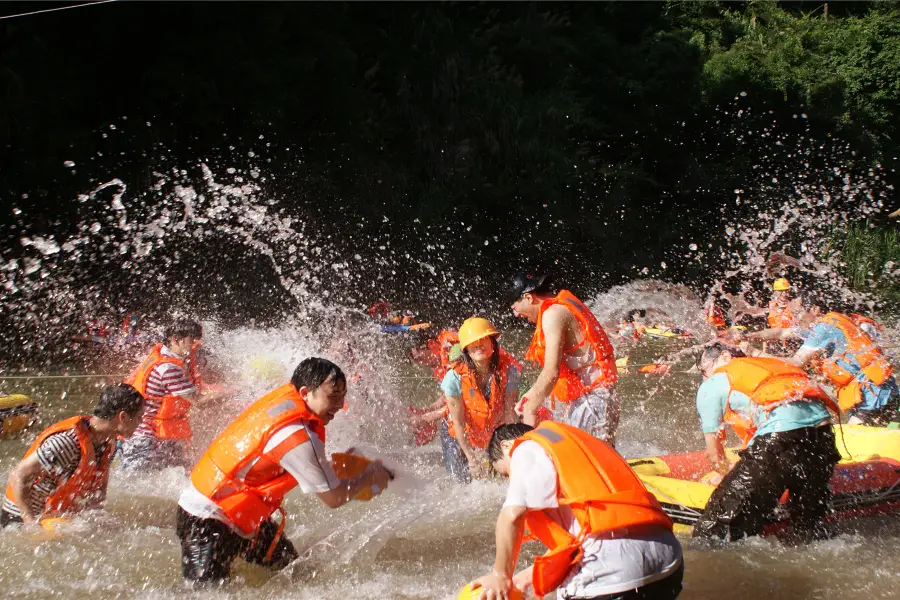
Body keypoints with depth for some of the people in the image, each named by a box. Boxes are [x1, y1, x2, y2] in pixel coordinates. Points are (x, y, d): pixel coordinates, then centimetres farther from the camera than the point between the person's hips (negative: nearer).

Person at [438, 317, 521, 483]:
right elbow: (458, 422, -21)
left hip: (494, 432, 2)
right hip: (459, 436, -2)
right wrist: (471, 457, -20)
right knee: (464, 478, -5)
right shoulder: (455, 376, -28)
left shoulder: (508, 370, -23)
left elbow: (510, 413, -19)